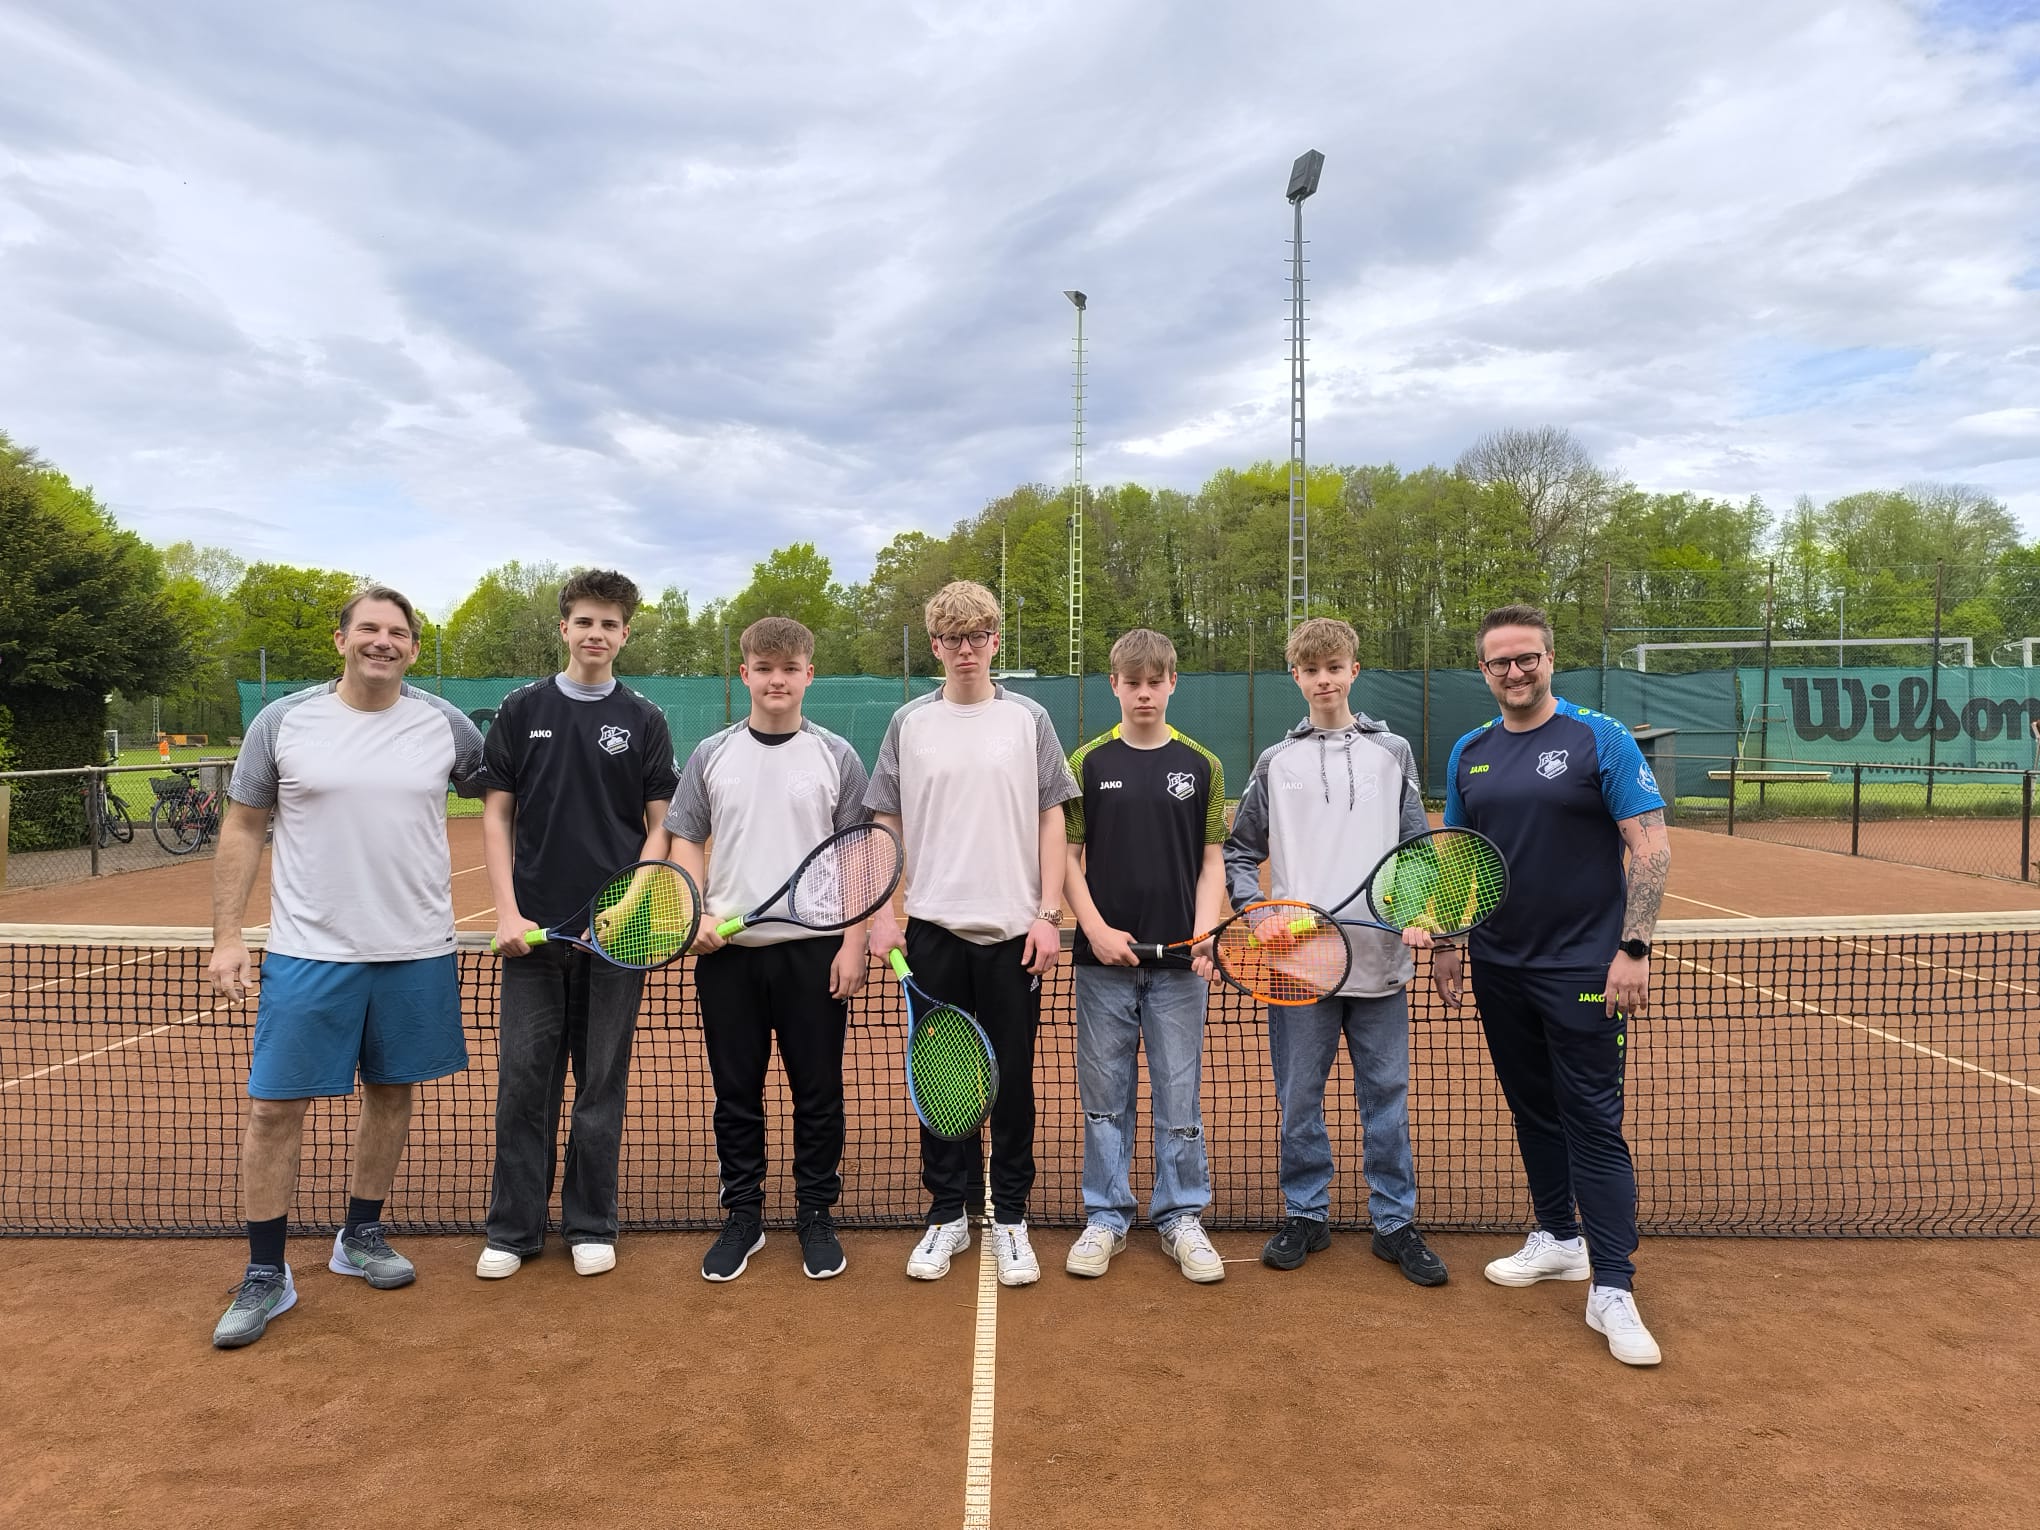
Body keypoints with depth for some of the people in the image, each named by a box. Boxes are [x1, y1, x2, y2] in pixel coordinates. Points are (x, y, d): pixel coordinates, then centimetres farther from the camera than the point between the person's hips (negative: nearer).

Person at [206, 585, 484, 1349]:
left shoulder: (446, 726, 0)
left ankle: (360, 1237, 33)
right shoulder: (282, 722, -2)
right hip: (309, 953, -1)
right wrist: (227, 935, -1)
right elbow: (242, 828, 4)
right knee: (274, 1106, 0)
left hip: (417, 952, 2)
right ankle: (265, 1275, 16)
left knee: (390, 1092, 13)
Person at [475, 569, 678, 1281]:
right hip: (533, 927, 1)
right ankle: (513, 1229, 20)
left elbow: (659, 825, 3)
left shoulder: (644, 721, 4)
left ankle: (591, 1226, 22)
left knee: (602, 1082, 8)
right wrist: (508, 912, -5)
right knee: (523, 1079, 6)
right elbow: (496, 816, 5)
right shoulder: (521, 710, 5)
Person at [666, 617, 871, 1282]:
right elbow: (686, 841, 10)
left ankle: (816, 1215, 23)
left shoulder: (837, 757, 1)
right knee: (736, 1093, 10)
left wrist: (853, 944, -6)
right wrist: (697, 914, -6)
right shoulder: (711, 755, 6)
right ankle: (742, 1216, 26)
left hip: (815, 950, -1)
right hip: (727, 951, 2)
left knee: (818, 1091, 7)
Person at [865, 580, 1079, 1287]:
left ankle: (1009, 1218, 20)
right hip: (933, 929, 1)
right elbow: (886, 825, 7)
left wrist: (1049, 914, -5)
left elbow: (1051, 821, 3)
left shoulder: (1028, 720, 3)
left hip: (1014, 930, -1)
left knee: (1012, 1081, 6)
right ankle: (948, 1213, 23)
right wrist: (882, 915, 0)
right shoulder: (909, 723, 6)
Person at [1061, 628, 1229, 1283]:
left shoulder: (1201, 766, 4)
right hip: (1104, 957, 0)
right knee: (1105, 1096, 9)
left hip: (1178, 959, 0)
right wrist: (1095, 928, -9)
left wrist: (1205, 934, -9)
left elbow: (1211, 859, 5)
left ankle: (1181, 1218, 22)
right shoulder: (1088, 762, 3)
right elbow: (1068, 855, 3)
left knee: (1180, 1097, 7)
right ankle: (1105, 1217, 22)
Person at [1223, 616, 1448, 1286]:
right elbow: (1240, 851, 12)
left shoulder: (1391, 753, 8)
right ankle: (1306, 1215, 24)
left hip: (1379, 956, 0)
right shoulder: (1276, 761, 7)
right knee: (1299, 1098, 8)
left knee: (1386, 1097, 7)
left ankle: (1394, 1222, 21)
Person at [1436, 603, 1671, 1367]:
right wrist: (1445, 941, 11)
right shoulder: (1469, 753, 8)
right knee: (1533, 1111, 16)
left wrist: (1634, 946, -18)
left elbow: (1652, 846, -11)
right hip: (1498, 967, 5)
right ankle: (1558, 1239, 31)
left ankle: (1612, 1289, 3)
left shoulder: (1601, 739, -7)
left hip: (1582, 968, -5)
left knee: (1593, 1123, -4)